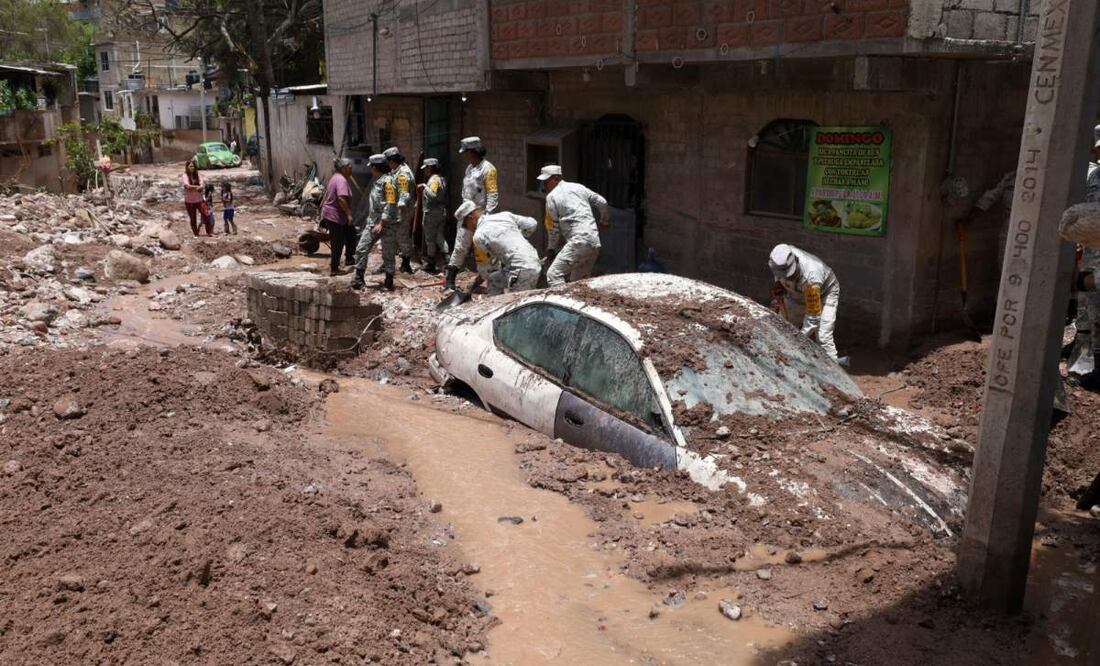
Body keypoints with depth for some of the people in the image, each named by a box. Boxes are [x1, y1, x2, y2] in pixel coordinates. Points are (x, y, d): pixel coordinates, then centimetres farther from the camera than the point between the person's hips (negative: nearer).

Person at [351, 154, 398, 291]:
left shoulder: (388, 181, -13)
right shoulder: (376, 181, 15)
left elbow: (390, 204, -19)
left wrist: (381, 223, -21)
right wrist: (372, 221, 18)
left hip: (387, 224, -8)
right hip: (372, 222, 8)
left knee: (388, 254, 3)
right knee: (361, 249, 1)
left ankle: (389, 281, 14)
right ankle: (359, 278, 6)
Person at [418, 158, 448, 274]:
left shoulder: (434, 180, -16)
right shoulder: (441, 179, 14)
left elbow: (433, 196, -28)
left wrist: (424, 187, -18)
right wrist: (423, 191, 14)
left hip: (432, 213, -9)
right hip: (441, 212, 9)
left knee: (430, 239, 1)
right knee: (439, 237, 12)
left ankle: (431, 264, 8)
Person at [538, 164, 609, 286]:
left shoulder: (552, 196, -1)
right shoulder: (578, 187, 17)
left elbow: (553, 227, 2)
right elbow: (602, 202, 20)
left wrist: (551, 249, 15)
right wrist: (604, 220, 38)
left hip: (578, 241, -8)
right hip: (595, 243, 8)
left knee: (554, 274, -11)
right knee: (579, 280, 16)